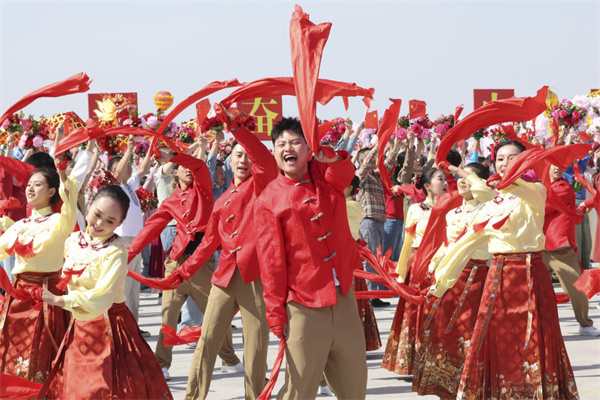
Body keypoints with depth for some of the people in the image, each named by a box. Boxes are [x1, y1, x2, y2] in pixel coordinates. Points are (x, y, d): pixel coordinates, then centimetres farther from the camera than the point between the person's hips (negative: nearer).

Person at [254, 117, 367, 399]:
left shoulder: (326, 176, 7)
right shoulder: (268, 201, -4)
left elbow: (345, 172, -17)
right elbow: (271, 261, -6)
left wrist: (332, 156, -40)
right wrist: (276, 314, -8)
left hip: (344, 299, 4)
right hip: (304, 308, -4)